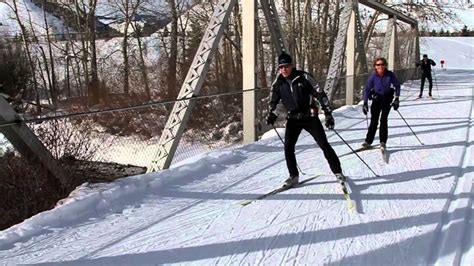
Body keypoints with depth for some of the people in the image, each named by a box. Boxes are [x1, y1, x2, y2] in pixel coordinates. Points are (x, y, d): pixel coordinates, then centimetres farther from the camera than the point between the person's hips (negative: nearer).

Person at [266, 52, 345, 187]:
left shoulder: (303, 77, -12)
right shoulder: (278, 83, -1)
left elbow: (320, 94, -9)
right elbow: (274, 101, 16)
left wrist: (328, 113, -13)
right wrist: (271, 114, 0)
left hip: (310, 117, -3)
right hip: (293, 119, 3)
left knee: (324, 145, 1)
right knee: (288, 148, -6)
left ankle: (338, 172, 15)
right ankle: (293, 176, 11)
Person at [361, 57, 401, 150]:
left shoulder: (390, 75, -18)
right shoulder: (373, 76, -17)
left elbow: (397, 85, -4)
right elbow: (367, 89, -8)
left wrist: (397, 99, -9)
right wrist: (365, 103, -13)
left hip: (387, 98, -1)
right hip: (377, 98, 1)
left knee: (383, 119, -7)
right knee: (374, 120, -1)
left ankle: (383, 142, 1)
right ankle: (368, 141, 7)